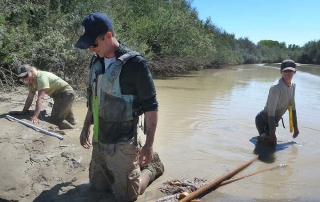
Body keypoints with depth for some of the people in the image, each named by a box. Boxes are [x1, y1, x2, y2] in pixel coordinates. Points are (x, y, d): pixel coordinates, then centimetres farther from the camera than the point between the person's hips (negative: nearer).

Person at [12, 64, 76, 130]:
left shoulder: (41, 77, -23)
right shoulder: (31, 80, 6)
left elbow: (40, 98, -31)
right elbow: (30, 97, 6)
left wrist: (35, 116, -37)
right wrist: (23, 111, 1)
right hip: (59, 95, 11)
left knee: (55, 120, -18)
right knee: (69, 121, 17)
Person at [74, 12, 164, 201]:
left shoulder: (135, 63, -19)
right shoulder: (97, 62, 3)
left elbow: (151, 106, -17)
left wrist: (149, 145, -17)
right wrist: (86, 127, 20)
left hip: (122, 144, -7)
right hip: (99, 140, 7)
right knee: (98, 185, 21)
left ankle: (153, 165, 29)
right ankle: (132, 164, 38)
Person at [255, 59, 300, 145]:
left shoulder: (293, 85, -1)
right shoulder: (276, 87, -27)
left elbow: (292, 108, 9)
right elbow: (271, 112, -27)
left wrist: (295, 127, 12)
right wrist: (272, 134, -26)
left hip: (273, 121, 8)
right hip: (263, 120, -8)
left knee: (272, 143, 18)